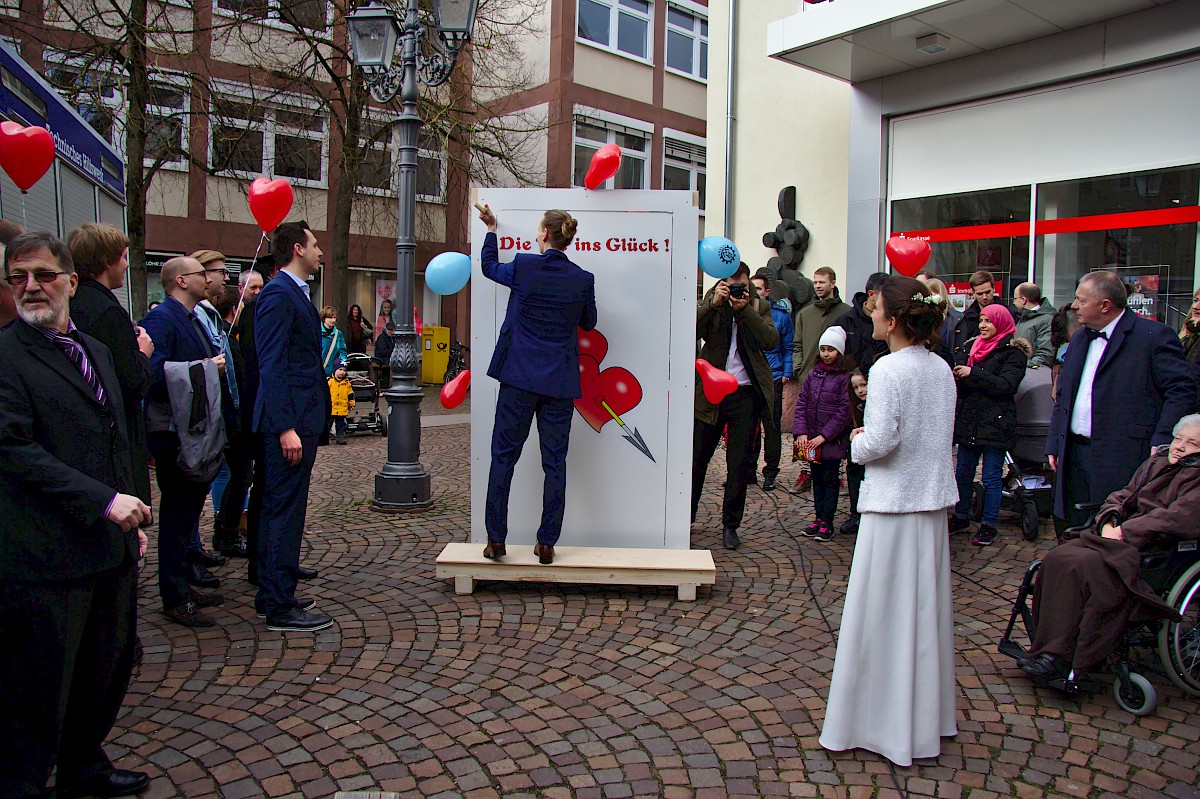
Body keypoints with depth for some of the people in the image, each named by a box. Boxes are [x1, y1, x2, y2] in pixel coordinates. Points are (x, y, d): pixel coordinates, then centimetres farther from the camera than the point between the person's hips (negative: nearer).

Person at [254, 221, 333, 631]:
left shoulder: (295, 293, 18)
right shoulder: (278, 294, -13)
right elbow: (272, 365, -20)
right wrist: (286, 427, -24)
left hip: (301, 418, 11)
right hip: (291, 419, -11)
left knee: (278, 507, 15)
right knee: (285, 509, -5)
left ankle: (272, 594, 27)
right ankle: (280, 606, 4)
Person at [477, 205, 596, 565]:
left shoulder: (523, 266, -5)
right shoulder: (583, 279, -1)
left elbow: (489, 266, 17)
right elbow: (588, 323, 15)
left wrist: (491, 229, 31)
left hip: (519, 376, -1)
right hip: (559, 382, 2)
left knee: (504, 455, 8)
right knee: (554, 461, 8)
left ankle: (496, 540, 10)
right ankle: (546, 544, 12)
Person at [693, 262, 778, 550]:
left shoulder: (759, 308, 8)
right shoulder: (711, 303, 6)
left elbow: (771, 340, -9)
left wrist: (746, 310, -16)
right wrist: (713, 303, -21)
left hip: (746, 394, 0)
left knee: (739, 464, 5)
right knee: (697, 458, 6)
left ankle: (730, 525, 17)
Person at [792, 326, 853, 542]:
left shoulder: (844, 377, -8)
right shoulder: (813, 374, 8)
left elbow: (844, 411, -11)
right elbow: (801, 404, 6)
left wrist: (823, 436, -14)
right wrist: (801, 432, -6)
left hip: (832, 440, -5)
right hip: (811, 439, 5)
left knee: (829, 479, 2)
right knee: (817, 479, 12)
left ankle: (827, 522, 8)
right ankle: (819, 518, 21)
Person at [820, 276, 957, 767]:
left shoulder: (889, 369, -16)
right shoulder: (942, 369, 7)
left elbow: (880, 441, -21)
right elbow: (939, 435, 14)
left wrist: (857, 442, 0)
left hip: (892, 504, -8)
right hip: (933, 501, 8)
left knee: (880, 611, 3)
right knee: (925, 606, 17)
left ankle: (879, 723, 14)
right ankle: (926, 719, 30)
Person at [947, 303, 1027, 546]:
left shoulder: (1013, 352, -5)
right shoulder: (976, 347, 14)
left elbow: (1006, 385, -19)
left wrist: (972, 374, -20)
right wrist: (958, 377, -2)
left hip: (995, 423, -6)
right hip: (968, 422, 6)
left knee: (991, 477, 0)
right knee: (963, 473, 12)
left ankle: (989, 525, 10)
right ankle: (961, 517, 25)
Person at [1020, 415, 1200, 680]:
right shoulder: (1156, 462, 21)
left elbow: (1178, 519, -18)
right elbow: (1122, 496, 19)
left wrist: (1124, 531, -17)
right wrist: (1109, 523, -2)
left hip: (1149, 551, -7)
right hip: (1120, 535, 7)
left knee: (1083, 565, -31)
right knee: (1057, 558, -18)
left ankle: (1062, 657, -24)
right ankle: (1049, 647, -19)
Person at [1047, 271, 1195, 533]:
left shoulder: (1155, 336, -5)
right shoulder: (1079, 339, 17)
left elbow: (1183, 390, -10)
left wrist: (1161, 442, -18)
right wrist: (1054, 444, 15)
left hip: (1122, 460, -7)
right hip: (1073, 456, 7)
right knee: (1068, 532, 10)